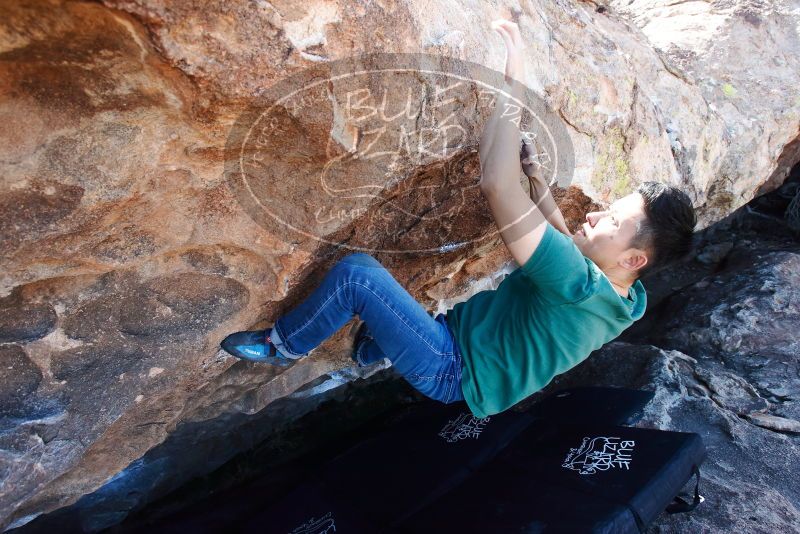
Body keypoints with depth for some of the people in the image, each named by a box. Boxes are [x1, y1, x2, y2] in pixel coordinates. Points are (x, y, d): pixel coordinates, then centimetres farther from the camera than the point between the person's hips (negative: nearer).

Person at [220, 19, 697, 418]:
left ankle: (281, 345, 3)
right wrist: (534, 172, 5)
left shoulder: (579, 285, -34)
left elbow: (497, 187, -42)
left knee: (355, 271, -22)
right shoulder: (627, 299, -4)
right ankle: (373, 348, 33)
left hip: (452, 372, -9)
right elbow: (565, 240, 13)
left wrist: (513, 86, -33)